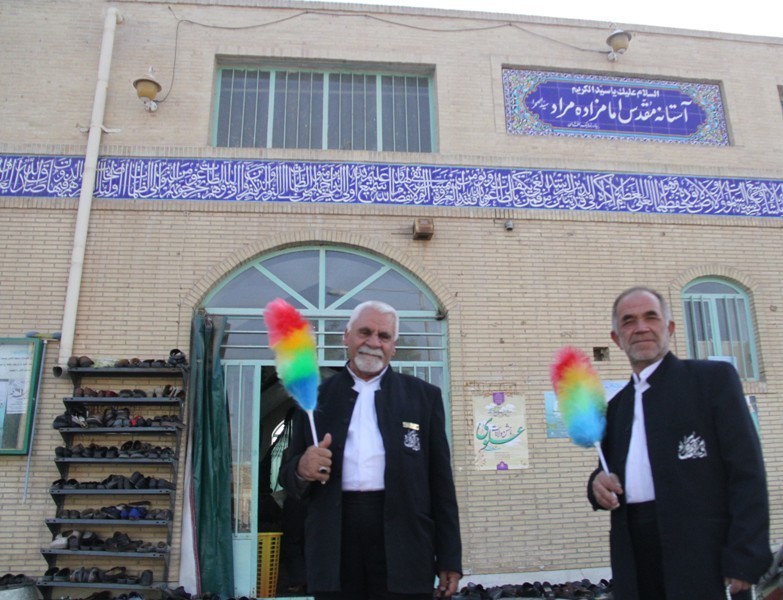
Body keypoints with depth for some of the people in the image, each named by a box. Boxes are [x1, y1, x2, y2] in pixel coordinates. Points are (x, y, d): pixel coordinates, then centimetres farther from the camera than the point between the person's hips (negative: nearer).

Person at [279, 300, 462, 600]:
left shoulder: (424, 395, 8)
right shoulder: (316, 397, 10)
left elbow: (440, 481, 5)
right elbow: (289, 474, 11)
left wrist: (449, 558, 1)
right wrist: (302, 469, -12)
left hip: (402, 540, -1)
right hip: (335, 542, 1)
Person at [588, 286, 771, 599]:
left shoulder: (713, 377, 0)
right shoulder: (615, 406, 15)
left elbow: (747, 472, -8)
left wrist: (745, 559, -16)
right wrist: (599, 484, -3)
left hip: (706, 558, -4)